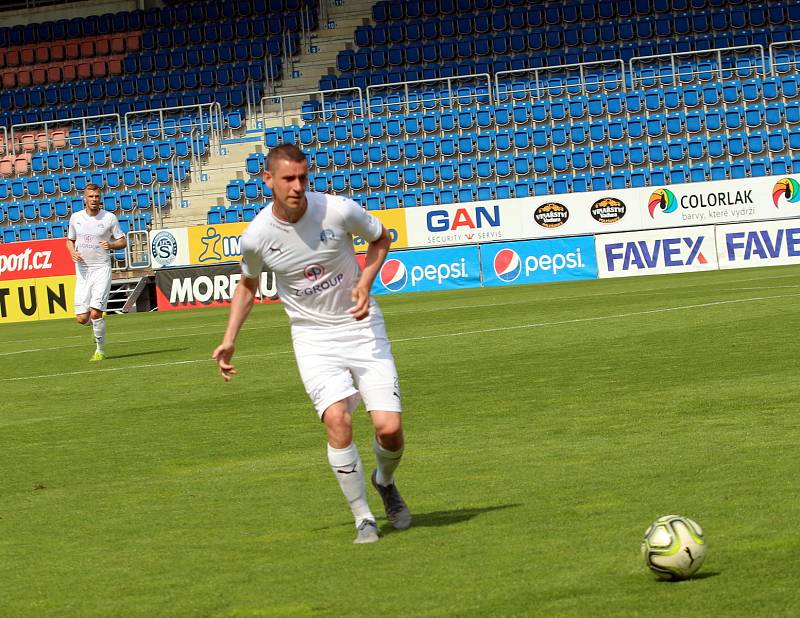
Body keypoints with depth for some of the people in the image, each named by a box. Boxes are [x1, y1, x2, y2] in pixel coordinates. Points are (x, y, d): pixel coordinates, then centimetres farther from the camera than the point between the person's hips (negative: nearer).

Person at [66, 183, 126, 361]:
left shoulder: (109, 218, -3)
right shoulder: (76, 217, 6)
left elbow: (122, 241, 5)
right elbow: (70, 240, 19)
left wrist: (111, 244, -17)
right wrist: (72, 252, -2)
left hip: (102, 268, -3)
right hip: (82, 269, 3)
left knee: (95, 313, -16)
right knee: (82, 318, -2)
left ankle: (100, 350, 2)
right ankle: (98, 324, 34)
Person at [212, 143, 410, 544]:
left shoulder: (340, 211, -16)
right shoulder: (256, 236, -11)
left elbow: (381, 239, 6)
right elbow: (248, 284, 11)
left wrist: (365, 282, -11)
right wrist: (229, 340, 4)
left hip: (362, 327, 0)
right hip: (313, 337, 0)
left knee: (389, 428, -10)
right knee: (337, 420, -23)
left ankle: (385, 482, 26)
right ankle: (363, 519, -8)